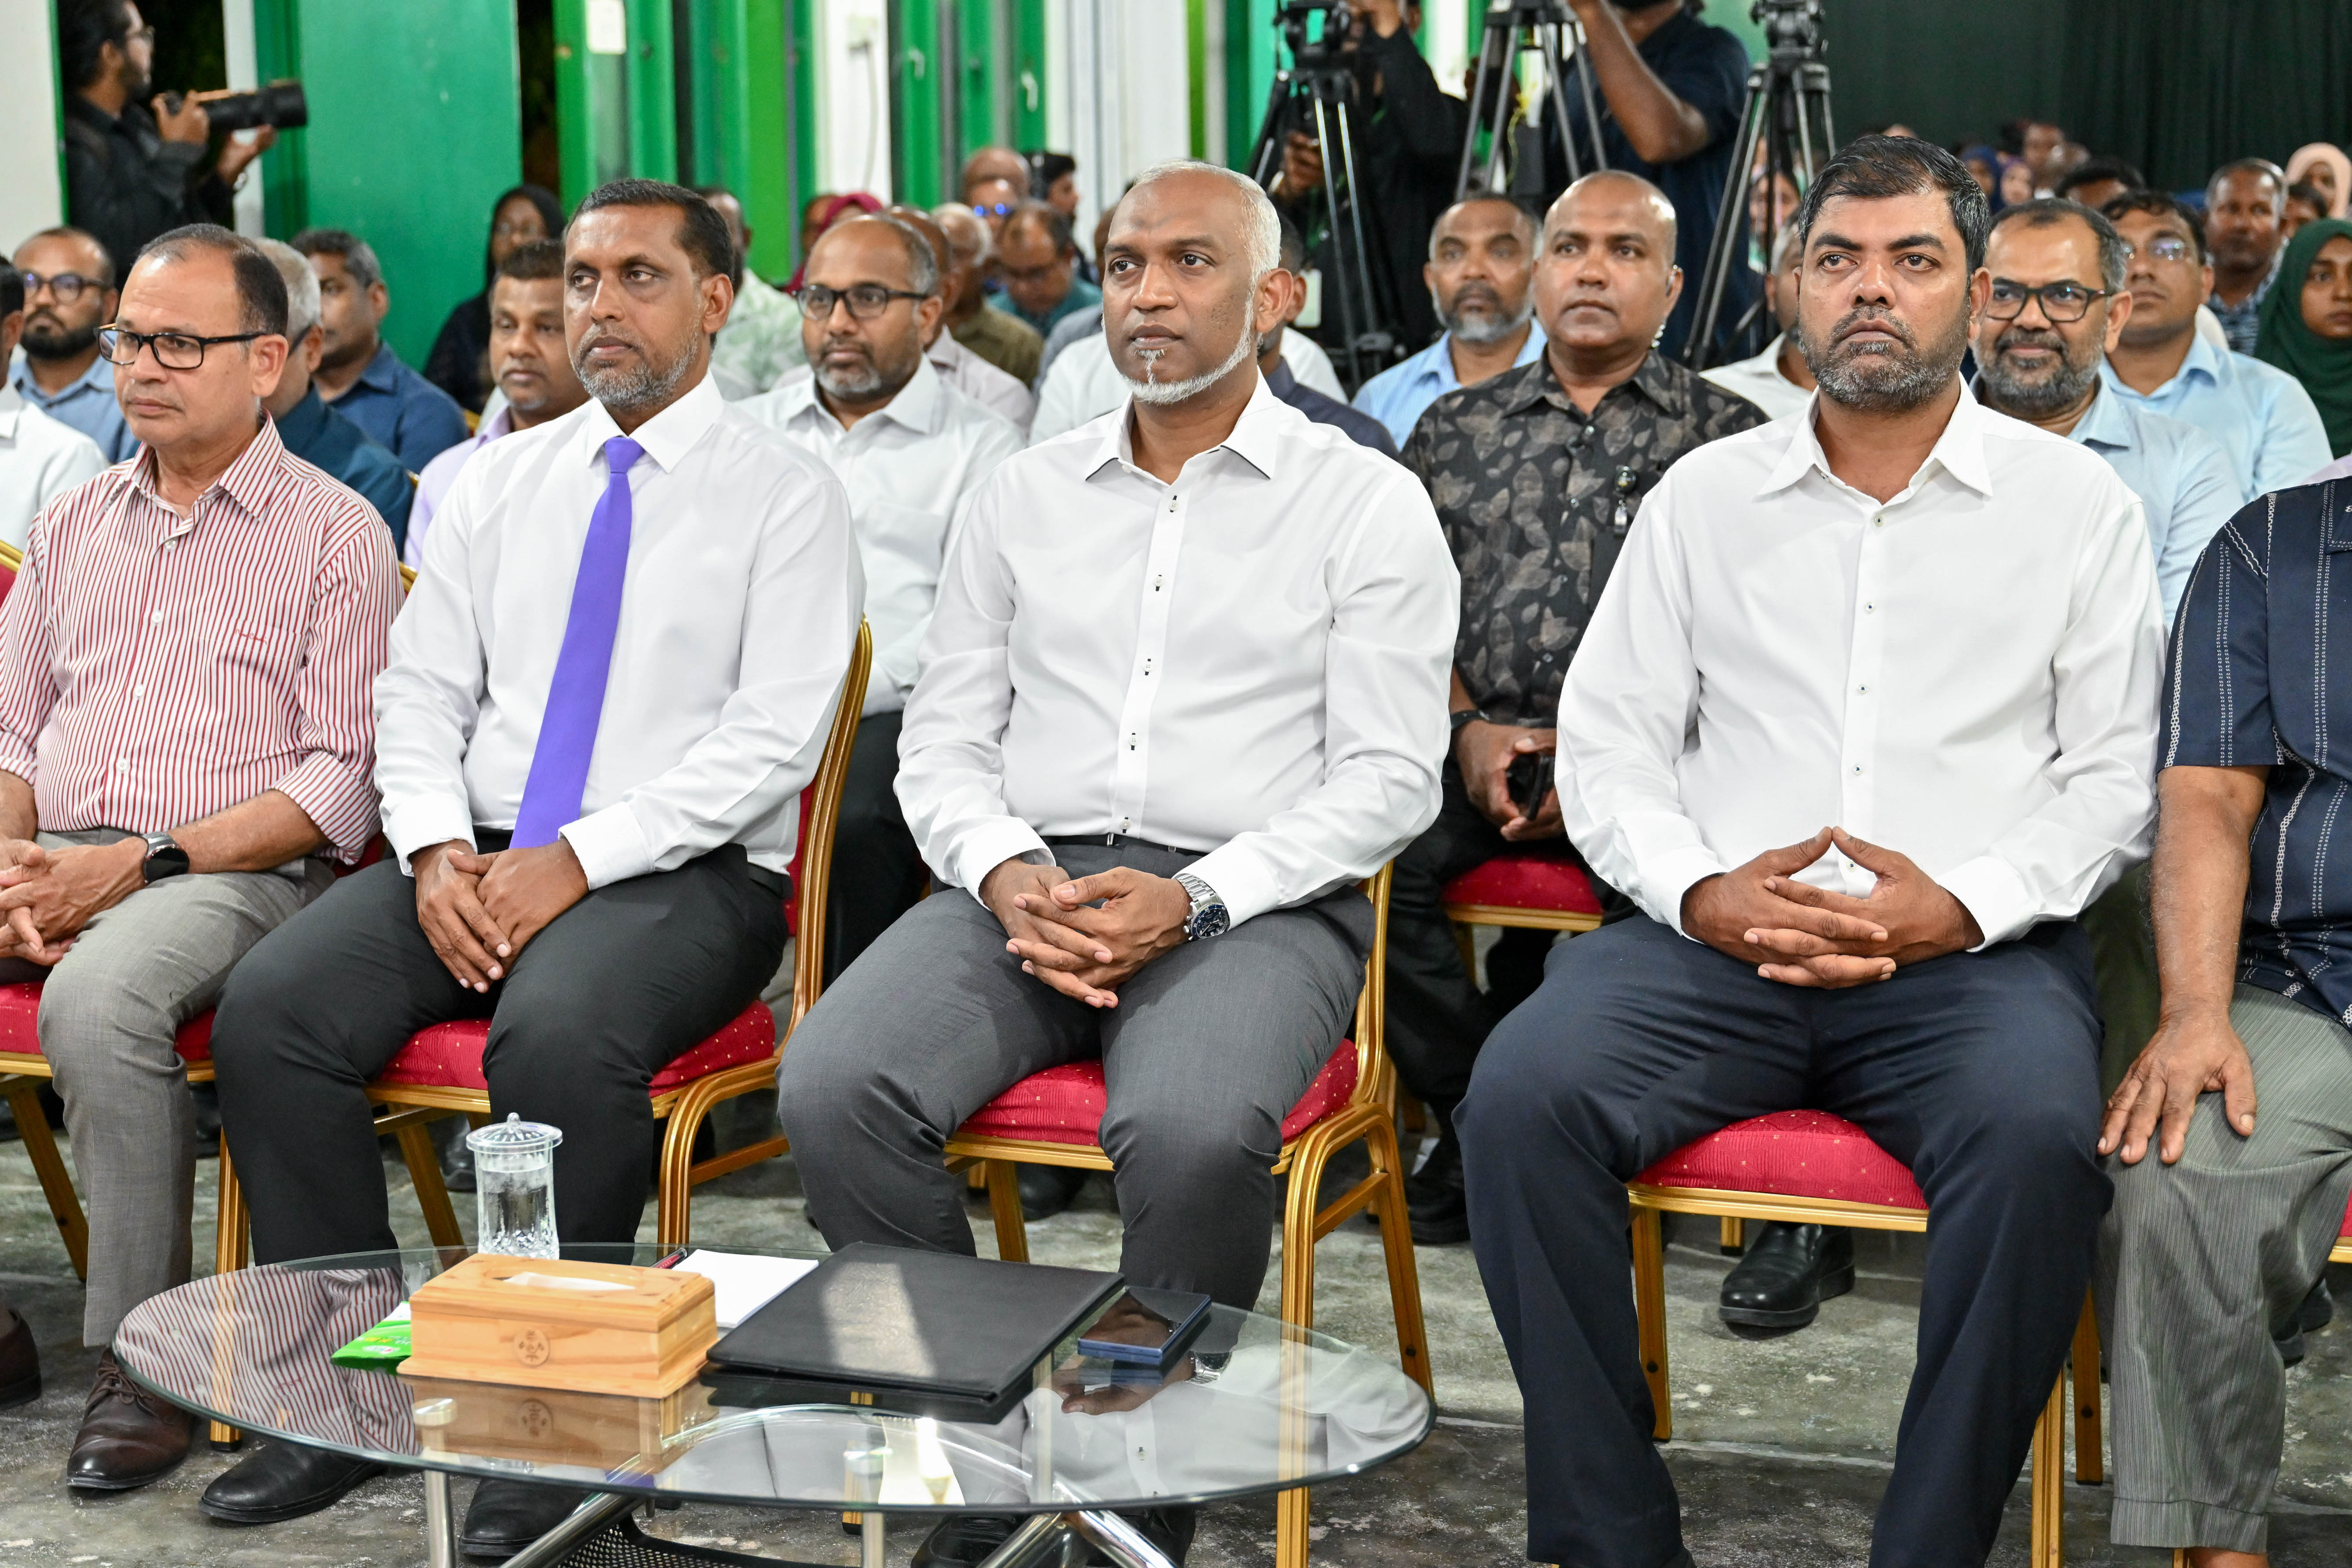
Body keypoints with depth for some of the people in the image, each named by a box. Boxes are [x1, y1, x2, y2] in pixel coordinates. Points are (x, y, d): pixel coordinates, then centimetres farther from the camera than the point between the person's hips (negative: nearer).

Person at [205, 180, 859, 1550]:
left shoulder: (785, 496, 1)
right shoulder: (501, 482, 17)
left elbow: (771, 741, -9)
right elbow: (420, 694, 13)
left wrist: (578, 861, -18)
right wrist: (436, 847, -8)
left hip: (686, 874, -5)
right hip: (476, 859, 5)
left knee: (560, 1032, -36)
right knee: (270, 1007, -19)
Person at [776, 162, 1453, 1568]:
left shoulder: (1367, 504, 7)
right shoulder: (1025, 497, 19)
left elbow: (1387, 779, -1)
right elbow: (944, 738, 15)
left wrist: (1192, 899, -15)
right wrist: (1009, 875, -7)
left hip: (1254, 904, -3)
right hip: (1027, 885, 4)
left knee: (1191, 1129, -37)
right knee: (833, 1086, -26)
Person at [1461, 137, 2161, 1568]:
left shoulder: (2074, 502, 12)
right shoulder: (1705, 497, 17)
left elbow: (2116, 769, 6)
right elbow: (1607, 741, 12)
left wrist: (1966, 905, -11)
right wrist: (1700, 891, -7)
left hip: (1973, 953, -1)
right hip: (1716, 940, 2)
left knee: (2037, 1138, -35)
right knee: (1522, 1095, -26)